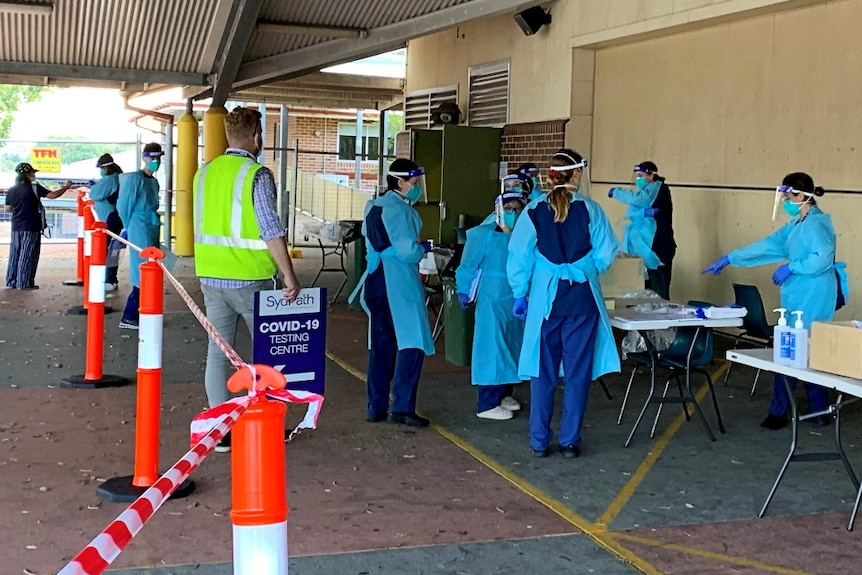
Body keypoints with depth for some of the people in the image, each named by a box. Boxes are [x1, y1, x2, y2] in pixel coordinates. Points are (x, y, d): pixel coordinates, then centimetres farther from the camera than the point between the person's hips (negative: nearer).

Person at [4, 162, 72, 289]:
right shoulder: (34, 188, -11)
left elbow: (7, 208, 12)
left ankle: (11, 282, 16)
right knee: (28, 256, -1)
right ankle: (24, 283, 0)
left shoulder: (11, 190, 5)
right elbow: (53, 195, -11)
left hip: (16, 228, 6)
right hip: (31, 228, -6)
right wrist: (66, 187, 2)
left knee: (14, 255, 13)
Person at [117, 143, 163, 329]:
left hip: (153, 228, 8)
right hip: (140, 228, -8)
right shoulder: (136, 178, -8)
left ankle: (139, 314, 15)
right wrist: (129, 227, 2)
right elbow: (124, 205, -6)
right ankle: (128, 317, -7)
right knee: (143, 273, -10)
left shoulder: (154, 181, 16)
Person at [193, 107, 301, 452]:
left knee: (217, 352, 8)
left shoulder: (204, 173, 8)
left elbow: (202, 225, 15)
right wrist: (289, 277, -12)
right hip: (249, 279, -5)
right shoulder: (257, 175, -12)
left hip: (211, 277, 6)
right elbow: (271, 230, -17)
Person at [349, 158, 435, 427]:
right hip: (398, 283, -9)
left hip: (376, 281, 9)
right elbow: (407, 251, -19)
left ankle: (376, 407, 15)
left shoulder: (373, 206, 14)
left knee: (381, 345, 12)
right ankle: (402, 407, -6)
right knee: (412, 343, -4)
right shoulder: (399, 209, -14)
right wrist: (423, 248, 1)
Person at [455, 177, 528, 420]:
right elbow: (468, 265, -7)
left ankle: (504, 393, 31)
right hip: (492, 300, -6)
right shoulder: (484, 235, -10)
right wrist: (464, 291, -7)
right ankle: (487, 405, 0)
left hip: (518, 301, 6)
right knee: (491, 349, -4)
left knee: (512, 347, 15)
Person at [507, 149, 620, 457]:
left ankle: (539, 441, 15)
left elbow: (519, 257, -2)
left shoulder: (534, 211, -4)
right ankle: (570, 441, 14)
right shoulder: (590, 209, -6)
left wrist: (520, 294, 9)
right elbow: (606, 255, -2)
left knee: (543, 370, 10)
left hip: (545, 297, 1)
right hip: (582, 297, -1)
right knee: (577, 370, 8)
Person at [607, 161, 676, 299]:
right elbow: (630, 213, 2)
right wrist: (645, 212, -19)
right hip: (648, 248, 8)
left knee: (660, 292, -10)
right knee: (650, 291, 8)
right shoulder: (644, 192, 19)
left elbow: (638, 199, -23)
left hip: (659, 247, -8)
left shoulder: (659, 188, -5)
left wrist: (616, 192, -11)